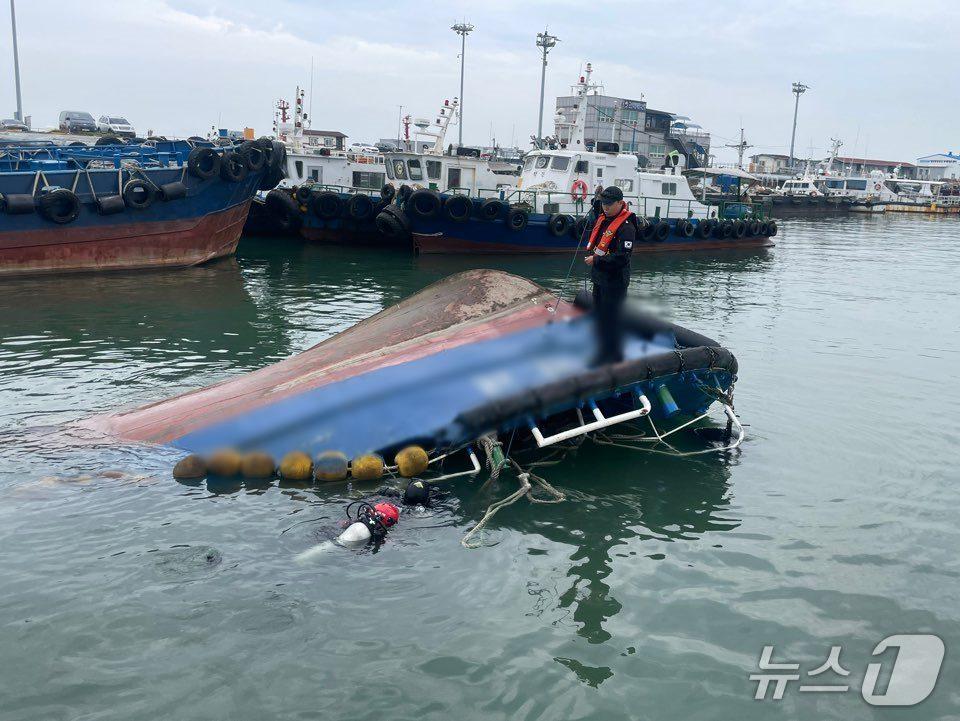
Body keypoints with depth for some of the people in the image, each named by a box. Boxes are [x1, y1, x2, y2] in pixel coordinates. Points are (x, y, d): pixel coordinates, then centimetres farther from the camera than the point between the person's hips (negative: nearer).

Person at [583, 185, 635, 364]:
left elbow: (622, 257, -26)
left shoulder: (626, 226, -19)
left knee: (611, 319, -3)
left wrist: (596, 260, -22)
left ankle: (614, 356, 8)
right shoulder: (602, 217, 9)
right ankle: (603, 351, 32)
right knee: (599, 316, 18)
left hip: (614, 281, -9)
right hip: (599, 277, 9)